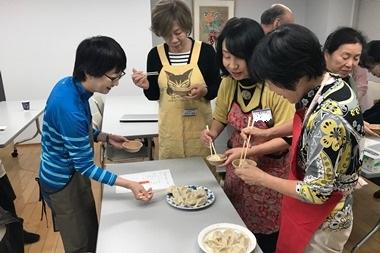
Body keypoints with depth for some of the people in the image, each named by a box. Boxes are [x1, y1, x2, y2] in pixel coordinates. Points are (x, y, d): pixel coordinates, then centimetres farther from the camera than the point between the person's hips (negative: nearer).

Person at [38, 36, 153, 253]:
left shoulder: (70, 84, -8)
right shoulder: (70, 109, -35)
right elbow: (86, 166, -25)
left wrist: (106, 137, -3)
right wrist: (129, 184, -23)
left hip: (72, 172, 8)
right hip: (63, 182, -8)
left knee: (91, 235, 24)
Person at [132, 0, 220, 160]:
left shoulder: (205, 50, -7)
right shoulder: (155, 54, -2)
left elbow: (217, 88, 0)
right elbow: (154, 95, 5)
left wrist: (204, 91, -20)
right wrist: (146, 86, -15)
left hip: (199, 126, -1)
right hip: (170, 127, 1)